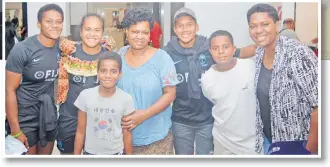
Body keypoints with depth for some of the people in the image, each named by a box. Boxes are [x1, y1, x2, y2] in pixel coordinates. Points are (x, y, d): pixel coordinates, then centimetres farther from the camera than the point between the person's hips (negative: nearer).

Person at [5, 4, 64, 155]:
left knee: (46, 154, 18)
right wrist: (16, 131, -16)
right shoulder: (22, 50, -17)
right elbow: (10, 91, -15)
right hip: (25, 115, -5)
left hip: (49, 112, 5)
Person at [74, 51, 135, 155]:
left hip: (115, 154, 0)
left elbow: (127, 134, -4)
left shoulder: (126, 99, -14)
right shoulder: (85, 96, -13)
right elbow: (80, 132, -3)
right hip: (90, 153, 1)